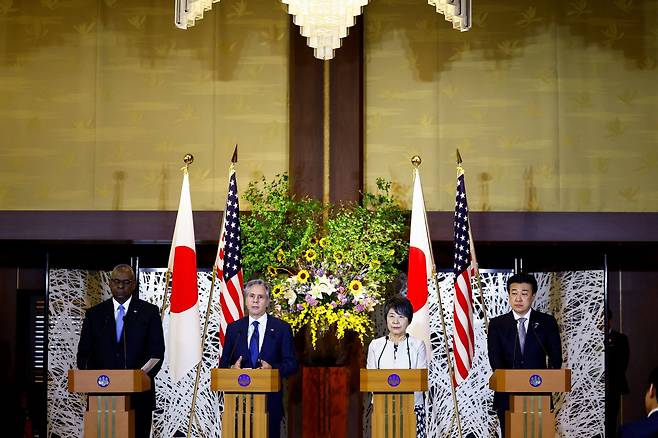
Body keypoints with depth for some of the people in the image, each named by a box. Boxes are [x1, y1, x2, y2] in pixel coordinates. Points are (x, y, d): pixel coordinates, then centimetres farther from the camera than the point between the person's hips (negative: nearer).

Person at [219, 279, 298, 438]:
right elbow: (223, 363, 11)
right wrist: (232, 368, -12)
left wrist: (272, 368, -18)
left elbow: (292, 364, 1)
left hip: (270, 401, -1)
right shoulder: (233, 328, 11)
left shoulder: (282, 328, 4)